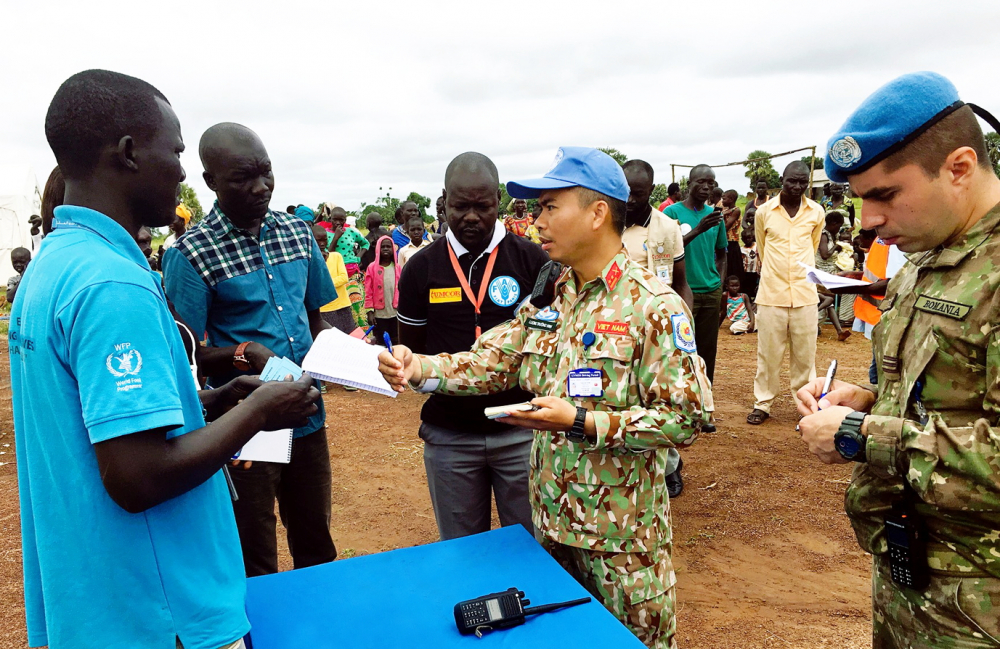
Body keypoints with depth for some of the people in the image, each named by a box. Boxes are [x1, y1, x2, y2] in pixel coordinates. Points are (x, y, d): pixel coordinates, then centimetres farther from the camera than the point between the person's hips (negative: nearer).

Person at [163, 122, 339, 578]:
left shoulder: (298, 232, 4)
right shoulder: (191, 254, -12)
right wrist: (243, 353, -25)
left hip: (307, 419, 5)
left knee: (317, 548, 21)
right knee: (255, 566, 12)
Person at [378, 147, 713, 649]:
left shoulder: (653, 306, -17)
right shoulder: (545, 299, 3)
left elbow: (686, 418, -20)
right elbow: (490, 362, 0)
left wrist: (580, 423, -26)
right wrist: (420, 369, -18)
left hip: (620, 533, -6)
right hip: (551, 519, 6)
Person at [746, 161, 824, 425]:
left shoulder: (817, 212, 2)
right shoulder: (764, 211, -1)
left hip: (805, 293, 1)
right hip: (771, 293, -1)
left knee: (805, 355, 9)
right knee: (768, 354, 6)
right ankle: (762, 404, 17)